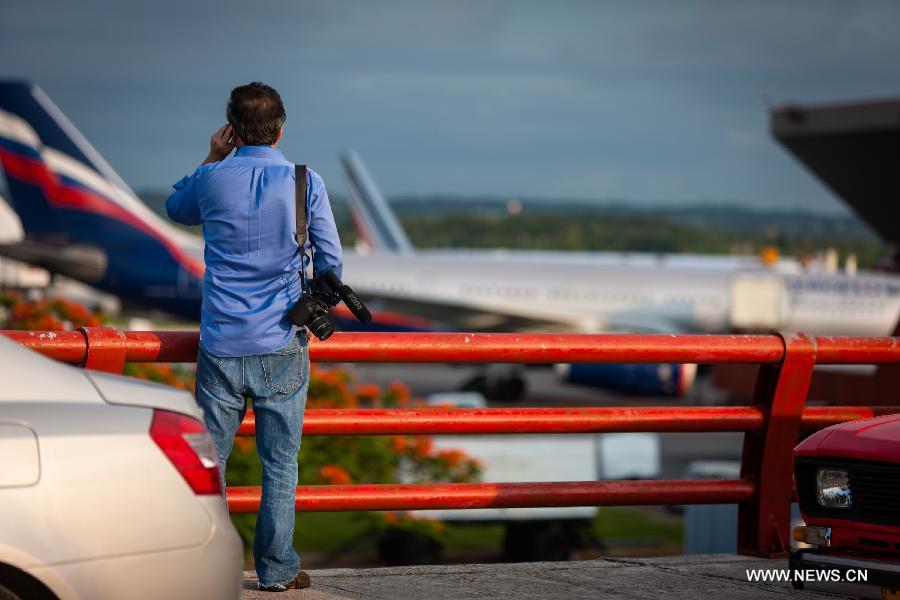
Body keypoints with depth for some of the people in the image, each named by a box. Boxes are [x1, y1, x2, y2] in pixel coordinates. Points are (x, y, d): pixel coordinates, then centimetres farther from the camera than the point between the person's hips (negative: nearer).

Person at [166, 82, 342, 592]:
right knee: (280, 463, 6)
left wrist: (213, 158, 17)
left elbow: (176, 208, 22)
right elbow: (331, 264, 0)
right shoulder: (306, 183, -4)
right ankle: (277, 569, 10)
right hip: (281, 348, -1)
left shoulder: (213, 180, -2)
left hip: (221, 346, 1)